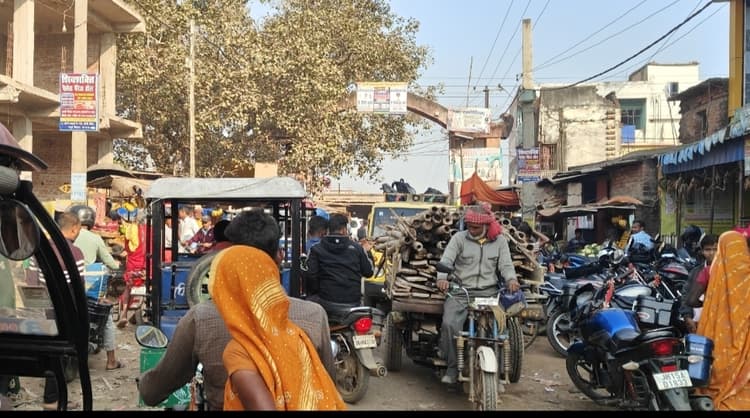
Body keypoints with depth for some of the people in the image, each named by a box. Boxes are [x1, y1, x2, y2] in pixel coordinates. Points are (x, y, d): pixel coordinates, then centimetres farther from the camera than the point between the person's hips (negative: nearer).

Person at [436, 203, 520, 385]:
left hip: (489, 292, 1)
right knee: (449, 324, -23)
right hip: (461, 290, -1)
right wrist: (442, 277, -24)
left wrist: (511, 279, -16)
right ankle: (452, 367, -7)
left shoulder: (499, 241, 12)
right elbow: (446, 260, -4)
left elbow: (506, 264, 6)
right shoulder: (459, 238, 6)